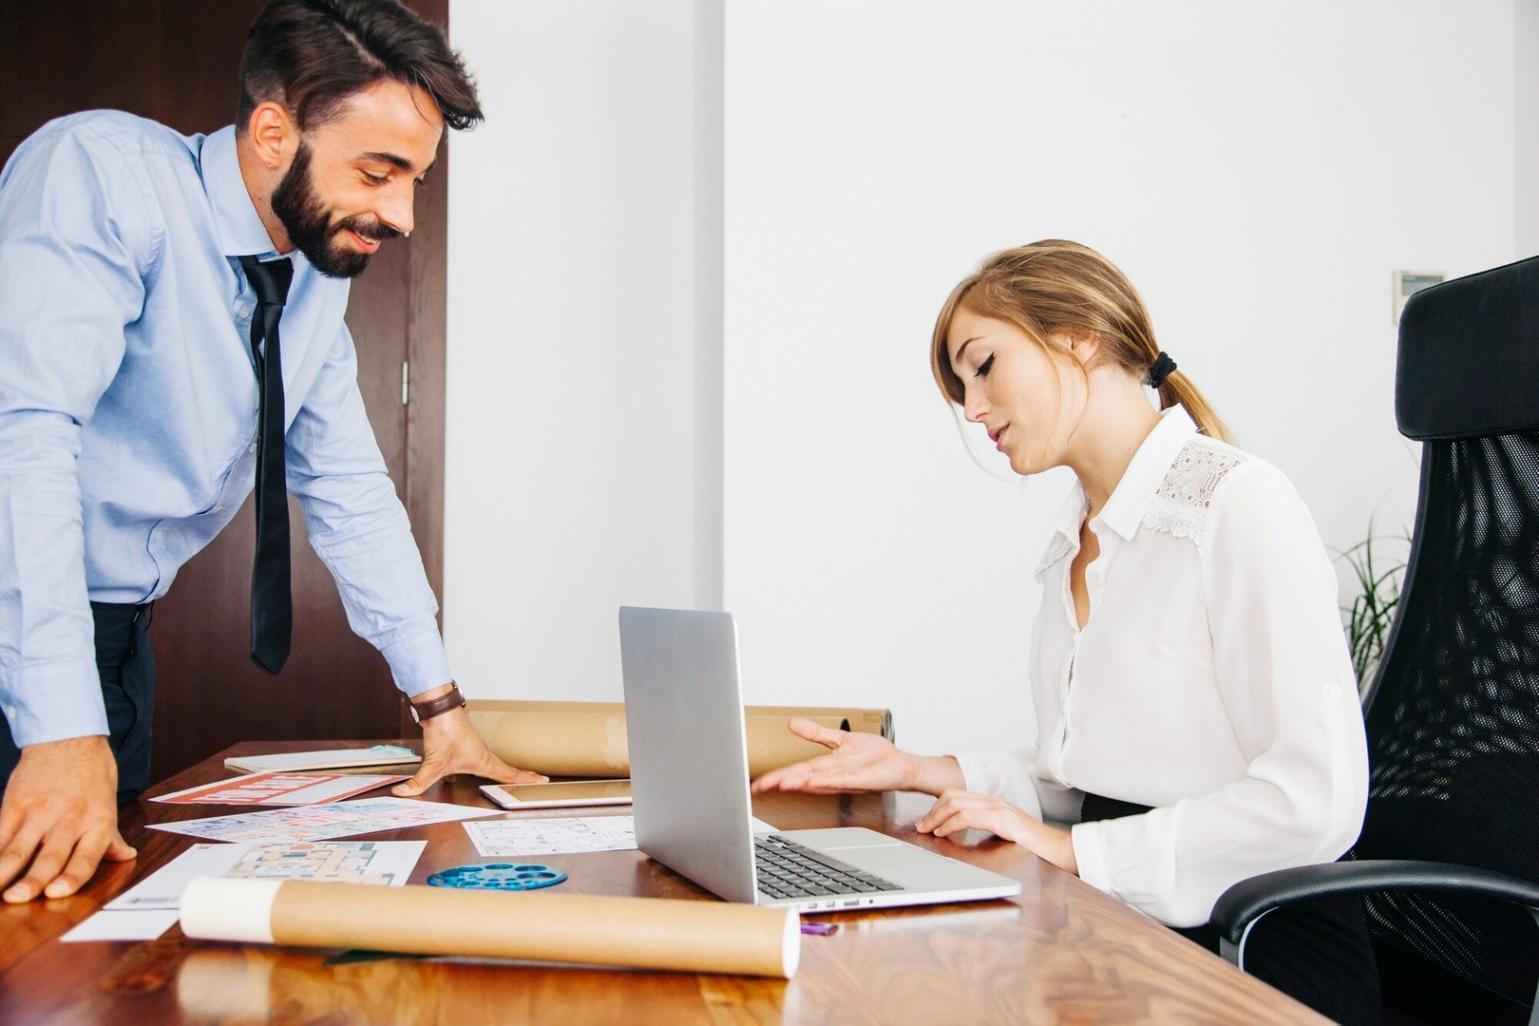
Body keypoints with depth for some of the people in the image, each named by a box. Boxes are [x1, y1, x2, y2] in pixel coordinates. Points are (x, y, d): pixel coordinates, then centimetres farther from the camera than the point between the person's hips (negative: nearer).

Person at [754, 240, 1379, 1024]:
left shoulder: (1237, 504, -12)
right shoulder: (1075, 541, 14)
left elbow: (1314, 799, -20)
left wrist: (1070, 848, -16)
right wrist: (921, 773, 5)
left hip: (1260, 957, -7)